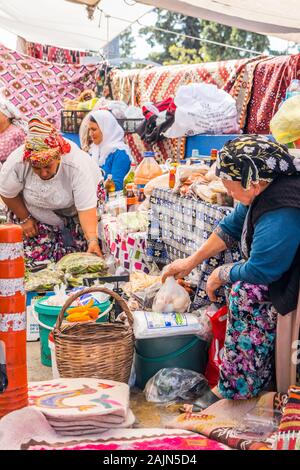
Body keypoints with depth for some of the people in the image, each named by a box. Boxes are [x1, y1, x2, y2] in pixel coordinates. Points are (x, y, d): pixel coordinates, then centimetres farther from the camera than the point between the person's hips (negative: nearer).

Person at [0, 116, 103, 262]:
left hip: (72, 210, -1)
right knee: (36, 257, -4)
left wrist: (92, 240, -49)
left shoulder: (77, 166, -37)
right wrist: (24, 219, -6)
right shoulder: (16, 162, -32)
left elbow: (86, 208, -37)